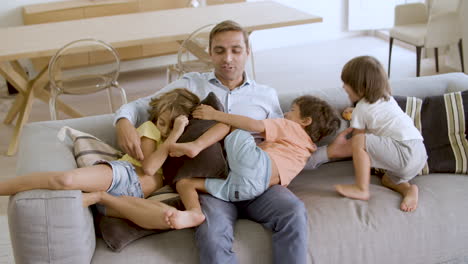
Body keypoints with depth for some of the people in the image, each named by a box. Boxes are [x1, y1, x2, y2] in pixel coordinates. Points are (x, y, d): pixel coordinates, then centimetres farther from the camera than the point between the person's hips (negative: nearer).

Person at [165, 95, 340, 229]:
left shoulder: (292, 127, 17)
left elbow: (255, 126, 0)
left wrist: (215, 115, 1)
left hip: (255, 166, -8)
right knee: (183, 182, 7)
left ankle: (196, 145, -18)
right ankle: (195, 213, -23)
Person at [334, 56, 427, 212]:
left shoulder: (361, 109, -3)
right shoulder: (387, 98, 20)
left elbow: (357, 137, 2)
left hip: (405, 151, -10)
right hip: (420, 153, 10)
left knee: (359, 141, -14)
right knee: (387, 179, 30)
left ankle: (362, 189, -10)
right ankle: (407, 189, 0)